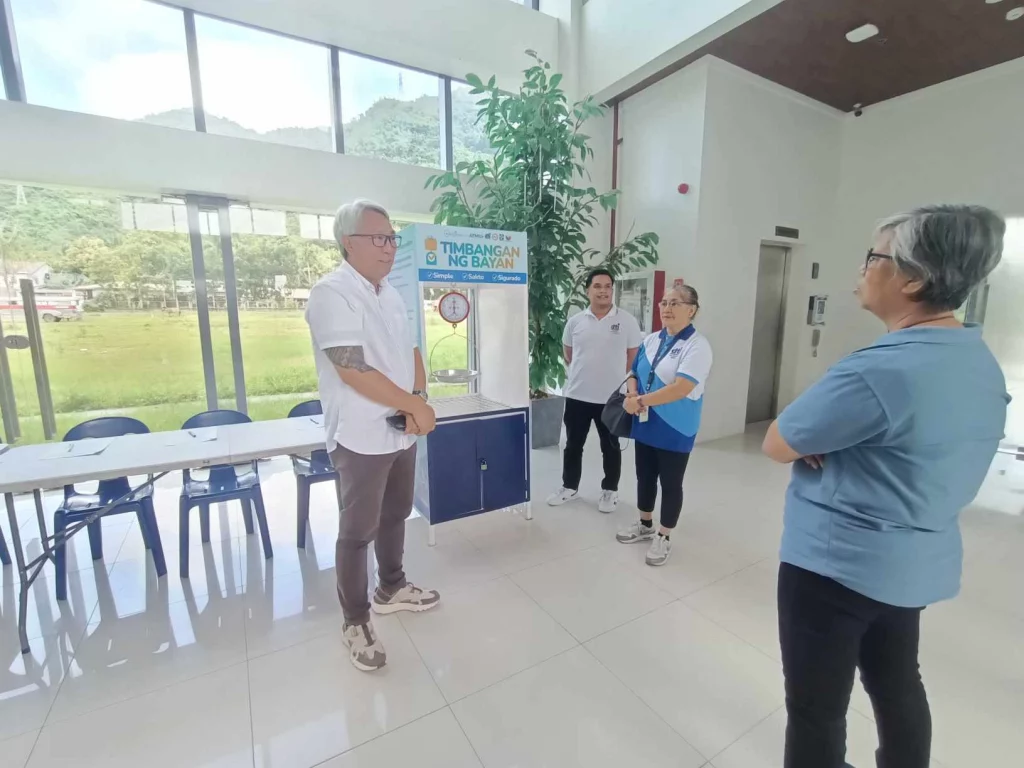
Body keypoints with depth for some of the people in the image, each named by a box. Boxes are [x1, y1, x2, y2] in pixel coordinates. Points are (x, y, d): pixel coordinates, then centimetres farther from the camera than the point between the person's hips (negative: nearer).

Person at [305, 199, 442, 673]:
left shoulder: (390, 294, 10)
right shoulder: (332, 293, -16)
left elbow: (411, 352, 13)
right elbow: (353, 370, -23)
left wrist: (419, 398, -6)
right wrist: (416, 405, -17)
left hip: (402, 432, 8)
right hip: (362, 437, -8)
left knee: (395, 515, 21)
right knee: (357, 531, 7)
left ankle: (391, 589, 42)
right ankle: (355, 623, 26)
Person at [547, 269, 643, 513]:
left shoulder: (627, 321, -4)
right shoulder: (575, 321, 2)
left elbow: (633, 356, 2)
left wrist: (613, 375, 3)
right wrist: (585, 370, 11)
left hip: (612, 397, -2)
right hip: (577, 395, 2)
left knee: (610, 447, 12)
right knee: (573, 444, 13)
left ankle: (610, 490, 29)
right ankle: (569, 486, 30)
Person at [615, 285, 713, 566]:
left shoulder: (697, 346, -14)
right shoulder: (651, 340, 8)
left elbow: (681, 388, -24)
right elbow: (634, 375, 13)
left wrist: (640, 401, -22)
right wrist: (632, 394, -9)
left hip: (675, 430, -6)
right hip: (646, 425, 7)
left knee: (670, 483, 8)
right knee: (645, 476, 18)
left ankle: (664, 537, 25)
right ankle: (645, 525, 38)